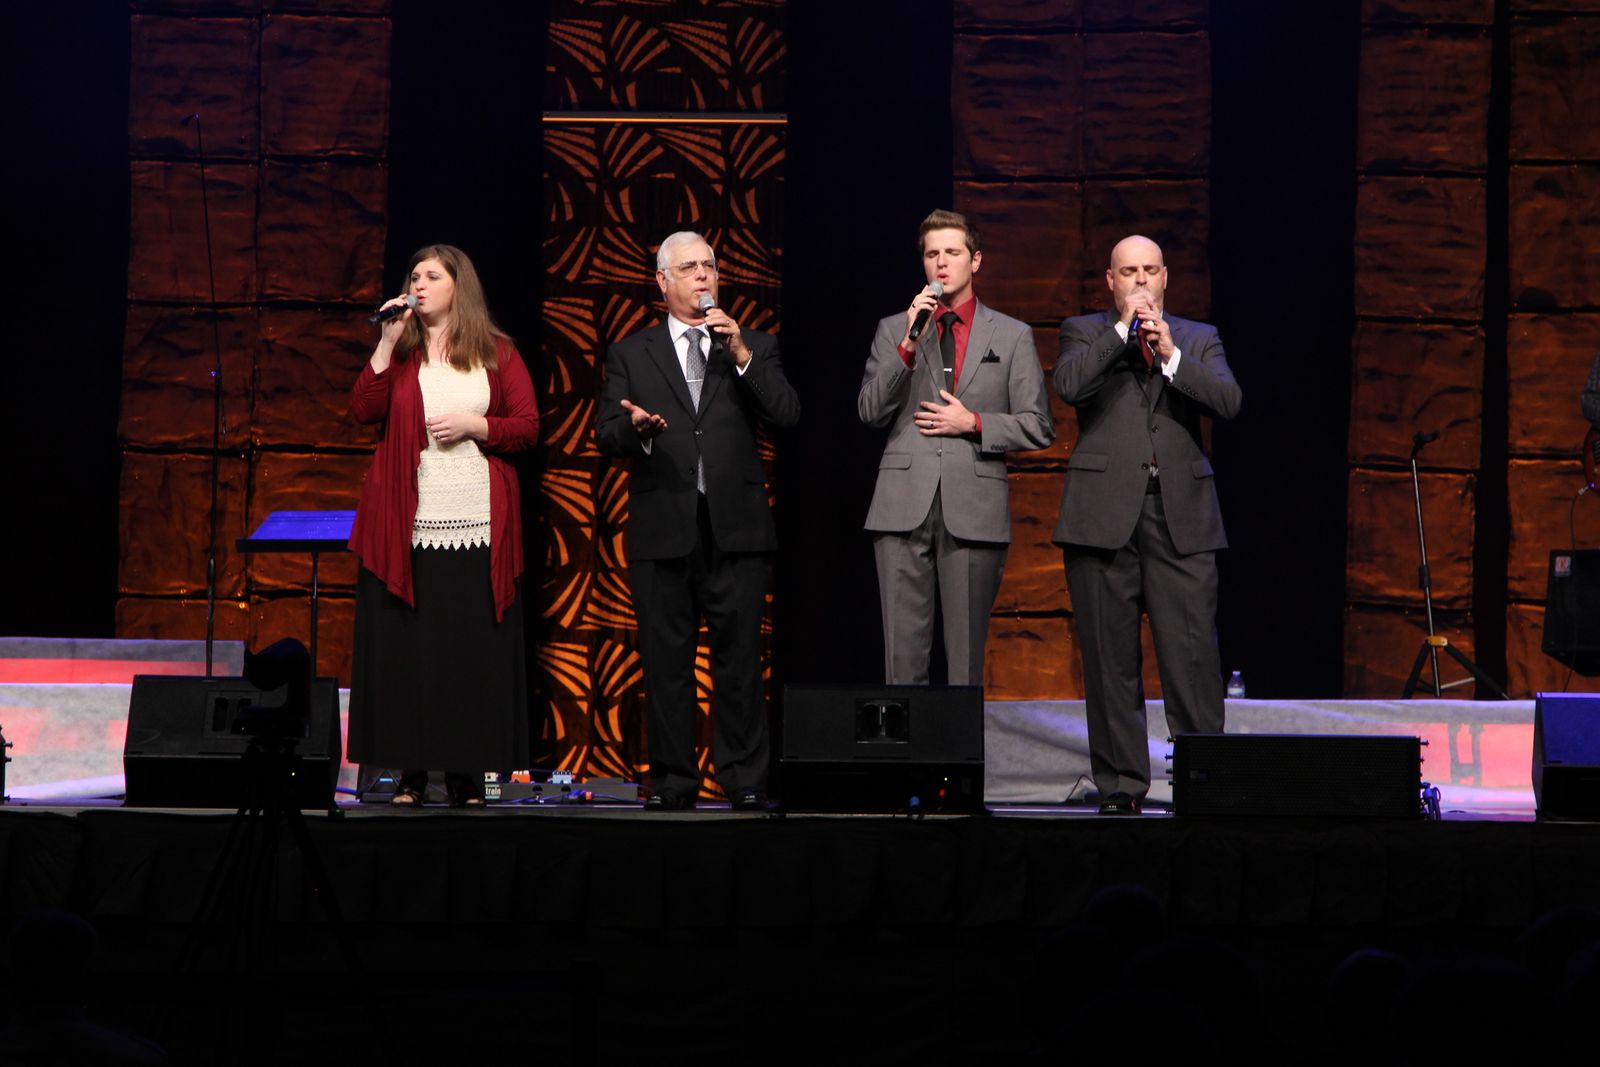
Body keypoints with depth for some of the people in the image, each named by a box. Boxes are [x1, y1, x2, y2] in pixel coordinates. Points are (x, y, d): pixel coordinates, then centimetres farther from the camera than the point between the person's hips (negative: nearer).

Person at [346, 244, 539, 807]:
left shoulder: (497, 353, 10)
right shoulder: (400, 350, 13)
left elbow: (528, 427, 5)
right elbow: (363, 410, -2)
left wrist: (474, 426, -9)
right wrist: (387, 344, -7)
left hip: (477, 526, -1)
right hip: (407, 524, 1)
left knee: (474, 649, -2)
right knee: (405, 648, -1)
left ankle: (466, 773, 3)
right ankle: (410, 772, 4)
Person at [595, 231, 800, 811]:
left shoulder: (754, 347, 13)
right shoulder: (630, 354, 12)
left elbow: (787, 414, -2)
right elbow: (605, 433, 5)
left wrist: (741, 354, -10)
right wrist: (636, 429, -17)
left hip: (737, 528, 0)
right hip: (662, 529, 0)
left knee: (739, 658, -2)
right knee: (666, 660, 2)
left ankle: (744, 779, 2)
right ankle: (673, 779, 8)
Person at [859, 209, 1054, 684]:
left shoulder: (1013, 336, 11)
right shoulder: (893, 329, 14)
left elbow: (1038, 426, 8)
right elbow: (869, 410, 3)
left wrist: (973, 423, -6)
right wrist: (908, 346, -7)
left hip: (973, 509, -1)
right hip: (904, 505, 1)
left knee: (966, 652, 1)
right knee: (903, 649, -2)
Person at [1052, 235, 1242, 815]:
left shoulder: (1198, 338, 16)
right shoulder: (1085, 332, 12)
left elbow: (1229, 400, 0)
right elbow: (1069, 386, -8)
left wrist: (1169, 353, -8)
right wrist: (1123, 328, -6)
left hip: (1182, 513, 1)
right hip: (1104, 513, 0)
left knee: (1193, 655, -7)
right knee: (1111, 659, 1)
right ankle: (1121, 783, 7)